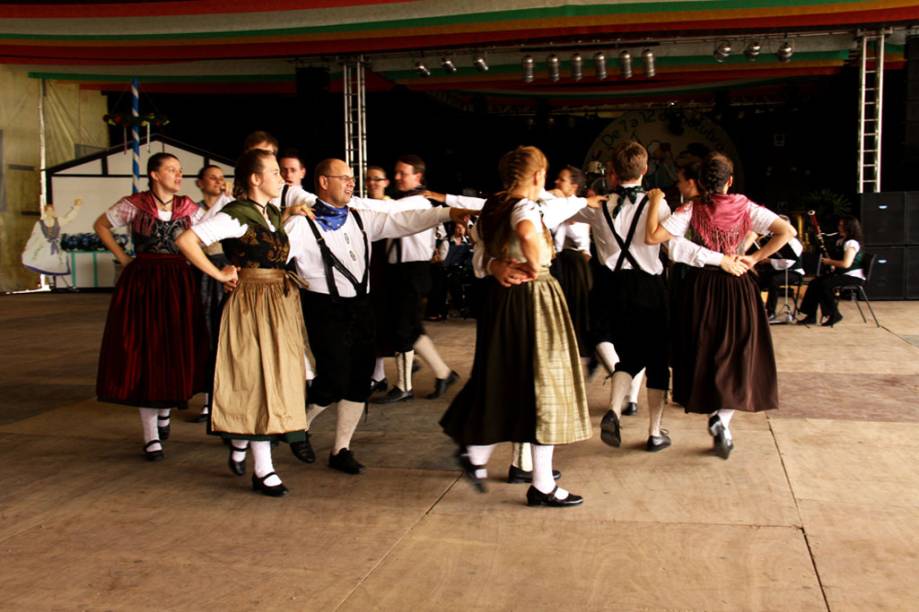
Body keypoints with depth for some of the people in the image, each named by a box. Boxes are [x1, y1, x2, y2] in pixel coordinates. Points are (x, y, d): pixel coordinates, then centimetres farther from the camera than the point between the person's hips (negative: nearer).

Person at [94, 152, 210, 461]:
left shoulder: (188, 207, 4)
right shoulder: (134, 204, -2)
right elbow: (101, 225, 11)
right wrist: (123, 258, 3)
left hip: (178, 284, 3)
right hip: (142, 283, -2)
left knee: (178, 353, 4)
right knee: (143, 354, -2)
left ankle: (165, 411, 33)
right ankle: (151, 436, 4)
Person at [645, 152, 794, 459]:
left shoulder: (692, 209, -8)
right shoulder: (745, 208, -3)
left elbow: (652, 237, -17)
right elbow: (787, 231, -8)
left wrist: (655, 202, -6)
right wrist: (756, 258, -5)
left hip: (701, 287, 0)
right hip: (737, 288, 1)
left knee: (703, 352, 16)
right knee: (735, 354, 9)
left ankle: (714, 414, 10)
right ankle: (724, 419, -4)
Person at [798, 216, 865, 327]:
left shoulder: (852, 243, -15)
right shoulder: (840, 241, 15)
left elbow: (846, 264, -25)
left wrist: (829, 261, -13)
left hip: (853, 276, -9)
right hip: (841, 274, 9)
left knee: (825, 284, -28)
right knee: (814, 283, -6)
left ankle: (834, 315, -15)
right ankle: (811, 316, -7)